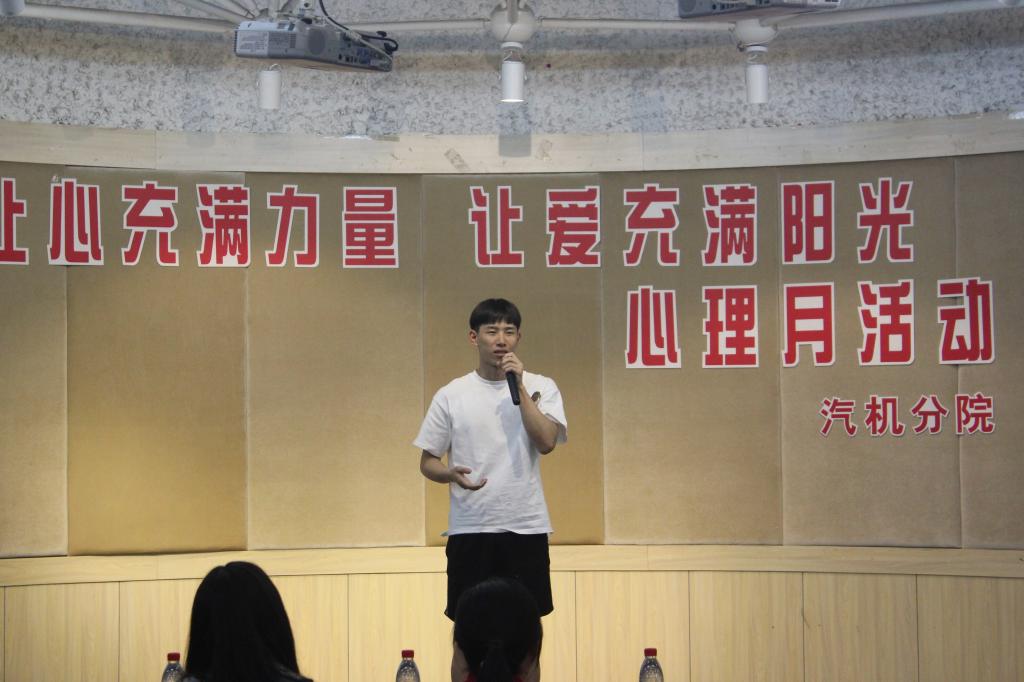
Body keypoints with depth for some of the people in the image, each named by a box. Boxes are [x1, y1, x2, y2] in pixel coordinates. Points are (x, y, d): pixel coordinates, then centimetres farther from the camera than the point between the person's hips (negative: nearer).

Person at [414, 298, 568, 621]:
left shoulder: (541, 387, 2)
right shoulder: (451, 395, 3)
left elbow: (546, 442, -13)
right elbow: (427, 461, 6)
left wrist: (519, 387, -15)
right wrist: (451, 474, -16)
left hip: (526, 527, 0)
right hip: (469, 529, 0)